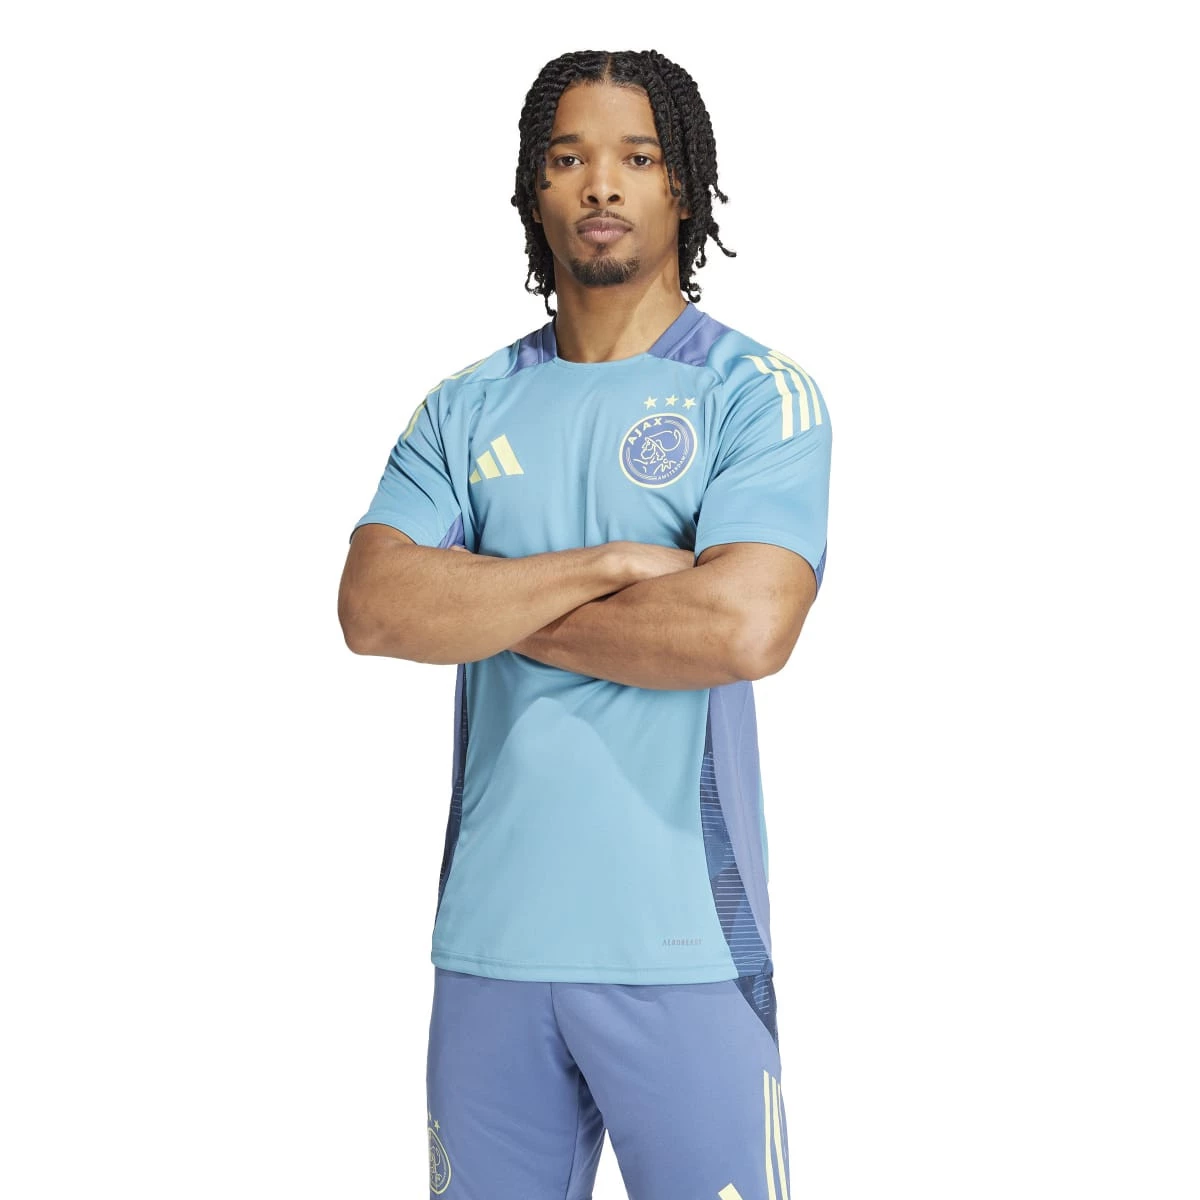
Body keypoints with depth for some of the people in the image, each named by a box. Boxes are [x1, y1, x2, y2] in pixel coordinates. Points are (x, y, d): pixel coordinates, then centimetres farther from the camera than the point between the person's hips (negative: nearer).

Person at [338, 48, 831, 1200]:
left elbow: (744, 624, -18)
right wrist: (609, 565, -13)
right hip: (489, 932, 4)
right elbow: (372, 606, -5)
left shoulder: (754, 391, -2)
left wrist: (483, 605, -8)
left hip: (683, 941, -3)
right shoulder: (468, 407, 10)